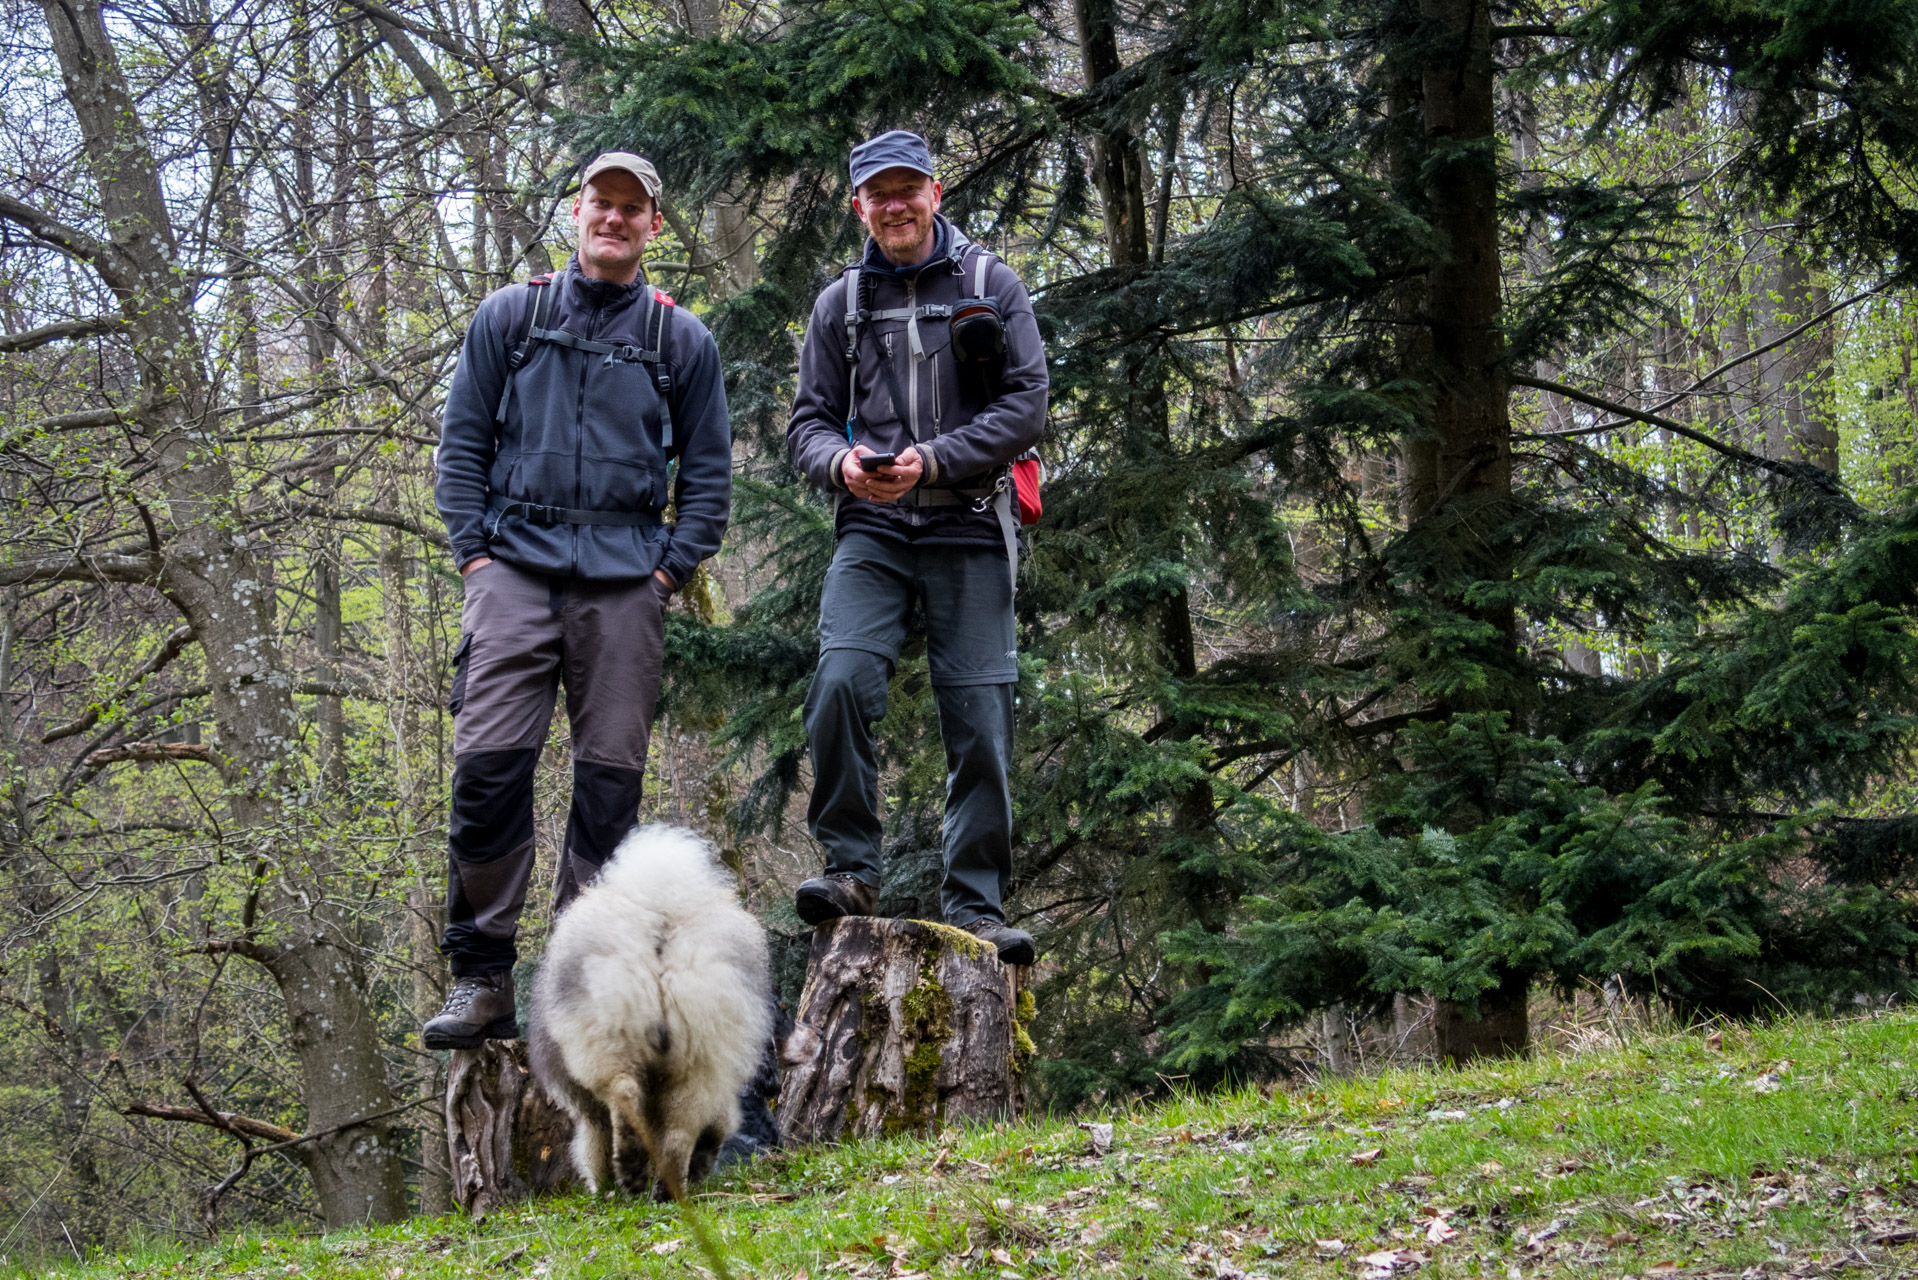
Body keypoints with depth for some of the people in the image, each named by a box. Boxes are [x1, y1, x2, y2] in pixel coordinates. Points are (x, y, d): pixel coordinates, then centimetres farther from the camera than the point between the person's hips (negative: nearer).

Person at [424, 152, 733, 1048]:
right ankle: (481, 977, -5)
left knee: (610, 776, -1)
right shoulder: (509, 318, 13)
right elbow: (462, 443, 12)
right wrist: (474, 551, 2)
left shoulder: (682, 341, 13)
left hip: (625, 580, 1)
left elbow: (707, 472, 14)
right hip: (517, 563, 0)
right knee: (488, 762, -11)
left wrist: (670, 569, 2)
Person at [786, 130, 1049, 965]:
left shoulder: (989, 285, 6)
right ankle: (850, 866, -8)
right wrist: (841, 462, -12)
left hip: (968, 530, -1)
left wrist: (932, 460, -15)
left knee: (978, 713, -3)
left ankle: (975, 903, 3)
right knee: (842, 679, -20)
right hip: (872, 529, 1)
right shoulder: (841, 303, 13)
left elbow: (1025, 405, -2)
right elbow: (808, 421, 12)